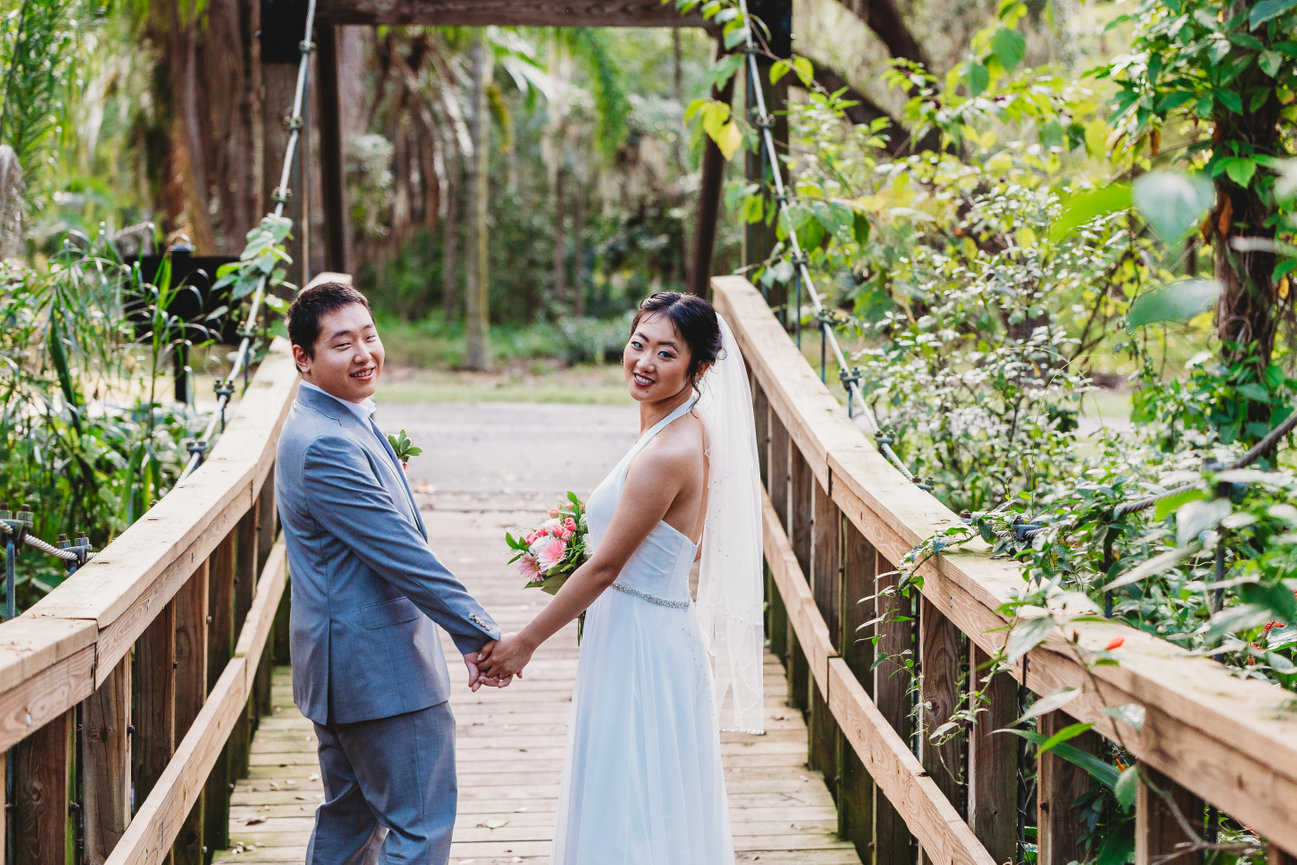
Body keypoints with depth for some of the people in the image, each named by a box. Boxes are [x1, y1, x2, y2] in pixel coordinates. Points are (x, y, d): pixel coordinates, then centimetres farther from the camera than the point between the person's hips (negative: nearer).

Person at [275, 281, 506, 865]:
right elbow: (402, 555, -24)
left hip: (345, 663, 11)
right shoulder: (326, 445, -23)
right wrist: (480, 635, -19)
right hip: (379, 668, -11)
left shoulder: (338, 424, 12)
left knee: (350, 816, 20)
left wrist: (468, 632, 18)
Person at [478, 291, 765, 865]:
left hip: (639, 643, -9)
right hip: (655, 634, 9)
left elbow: (604, 567, -18)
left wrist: (526, 642, -10)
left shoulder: (667, 453, -23)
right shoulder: (687, 429, 6)